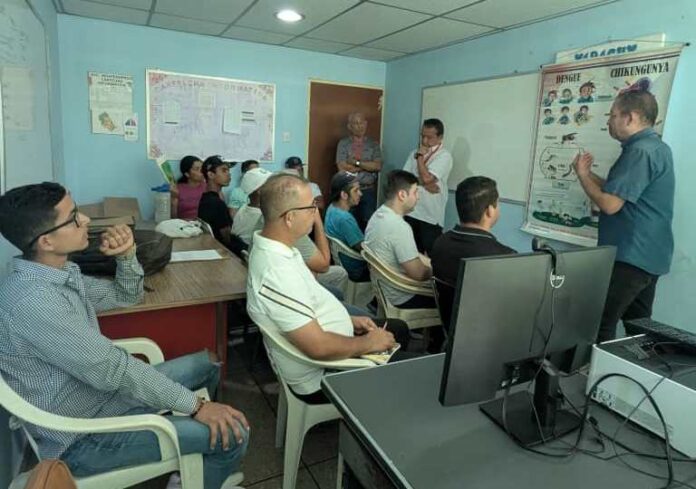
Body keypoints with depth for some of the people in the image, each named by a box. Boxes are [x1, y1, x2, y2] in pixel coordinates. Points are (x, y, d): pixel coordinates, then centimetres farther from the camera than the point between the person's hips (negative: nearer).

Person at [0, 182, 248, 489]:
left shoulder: (61, 273, 0)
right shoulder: (33, 300, -30)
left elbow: (126, 296, 12)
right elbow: (111, 369, -30)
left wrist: (127, 256, -9)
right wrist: (196, 406, -24)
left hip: (102, 392, 10)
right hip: (83, 436, -9)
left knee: (207, 364, 18)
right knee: (230, 434, -18)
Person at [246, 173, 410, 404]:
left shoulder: (272, 249, -2)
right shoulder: (277, 272, -34)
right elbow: (318, 347, -33)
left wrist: (348, 319, 7)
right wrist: (369, 344, -18)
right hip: (322, 376, -9)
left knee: (398, 328, 20)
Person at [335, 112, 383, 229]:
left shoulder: (373, 144, 6)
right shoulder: (343, 143, 1)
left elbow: (378, 166, -6)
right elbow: (342, 168, -10)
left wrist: (357, 163, -11)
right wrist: (367, 166, -5)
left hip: (369, 191, 1)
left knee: (368, 223, 3)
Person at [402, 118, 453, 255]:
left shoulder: (444, 156, -7)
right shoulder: (415, 153, 12)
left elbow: (426, 178, -19)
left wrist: (420, 156, -6)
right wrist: (425, 184, -11)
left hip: (431, 216, -5)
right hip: (411, 211, 5)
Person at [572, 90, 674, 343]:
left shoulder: (640, 151, -18)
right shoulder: (655, 147, 16)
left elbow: (610, 204, -23)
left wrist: (582, 175, -8)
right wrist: (589, 173, 9)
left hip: (631, 257, -11)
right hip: (647, 256, 11)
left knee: (599, 326, -6)